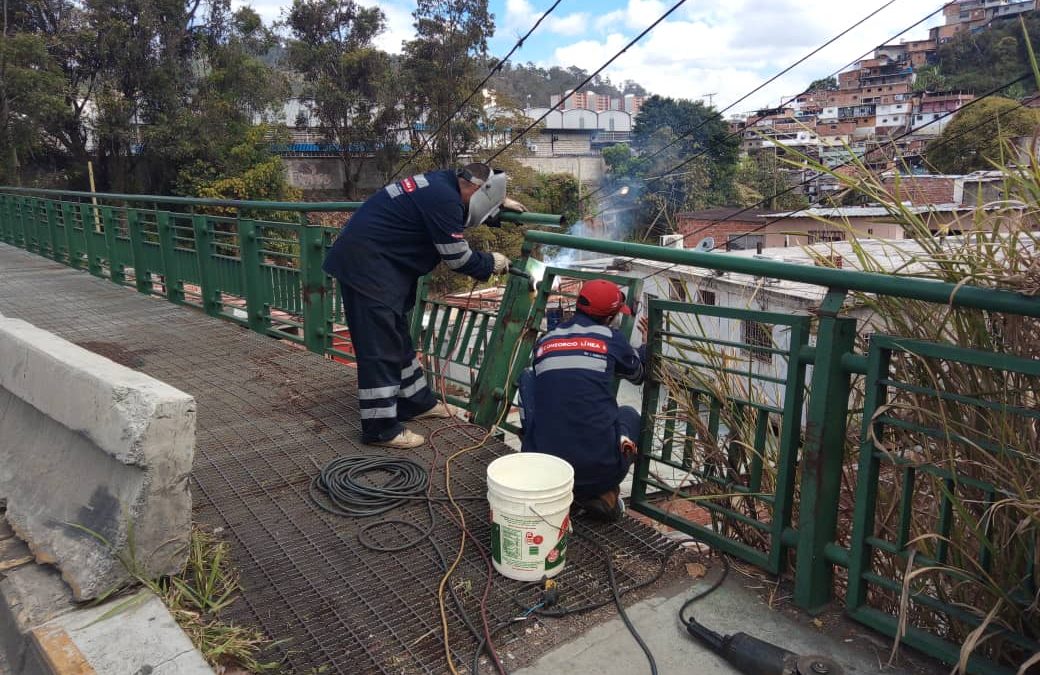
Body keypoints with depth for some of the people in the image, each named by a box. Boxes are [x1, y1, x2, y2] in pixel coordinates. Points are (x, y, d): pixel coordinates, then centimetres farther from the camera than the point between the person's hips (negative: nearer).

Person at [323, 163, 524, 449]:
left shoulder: (442, 182, 11)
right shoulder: (444, 200, -19)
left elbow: (468, 199, 35)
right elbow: (458, 257, -13)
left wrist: (501, 201, 31)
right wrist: (490, 263, 2)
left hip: (378, 262, 11)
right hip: (366, 262, -11)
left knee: (398, 337, 17)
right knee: (381, 346, -8)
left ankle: (417, 402, 29)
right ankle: (380, 428, -2)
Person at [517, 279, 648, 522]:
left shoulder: (544, 341, 10)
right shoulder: (610, 338, 4)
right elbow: (638, 374, 25)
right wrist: (647, 345, 47)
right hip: (602, 468, -1)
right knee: (628, 414, 30)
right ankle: (605, 495, 8)